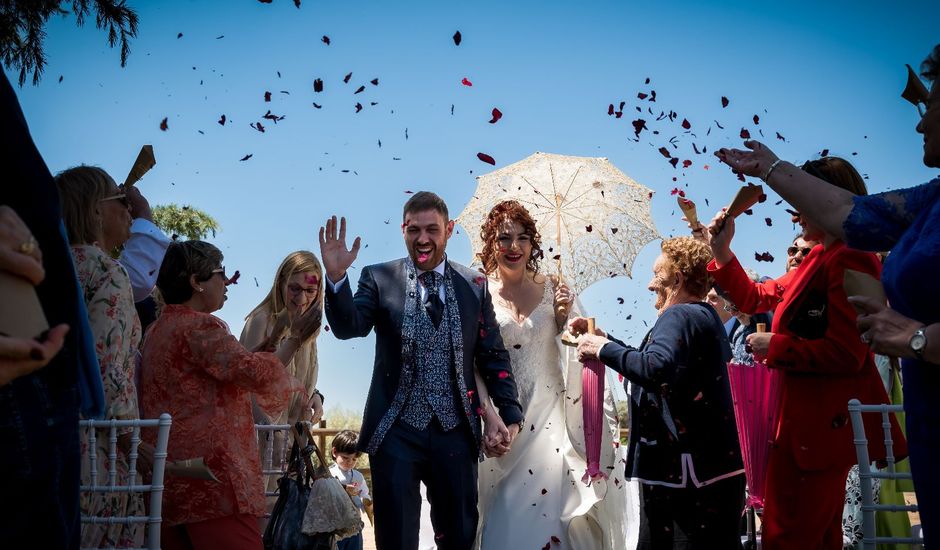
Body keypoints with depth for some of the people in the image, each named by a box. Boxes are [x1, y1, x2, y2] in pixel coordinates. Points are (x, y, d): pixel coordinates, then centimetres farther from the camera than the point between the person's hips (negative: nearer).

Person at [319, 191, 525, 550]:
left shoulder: (474, 285, 5)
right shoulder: (379, 278, 1)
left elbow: (493, 355, 8)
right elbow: (348, 327, -14)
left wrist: (510, 414, -1)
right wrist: (336, 277, -30)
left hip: (455, 430, 2)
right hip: (396, 430, -1)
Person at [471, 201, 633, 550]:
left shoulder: (551, 289, 3)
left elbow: (572, 353, 8)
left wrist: (564, 315, -9)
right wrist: (489, 417, -17)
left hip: (549, 415, 1)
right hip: (501, 419, -1)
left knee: (548, 511, -4)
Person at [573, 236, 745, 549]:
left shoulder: (678, 316, -13)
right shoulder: (705, 315, 18)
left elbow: (656, 371, -32)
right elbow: (658, 360, 25)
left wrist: (604, 349, -20)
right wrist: (605, 340, 19)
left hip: (687, 471, -10)